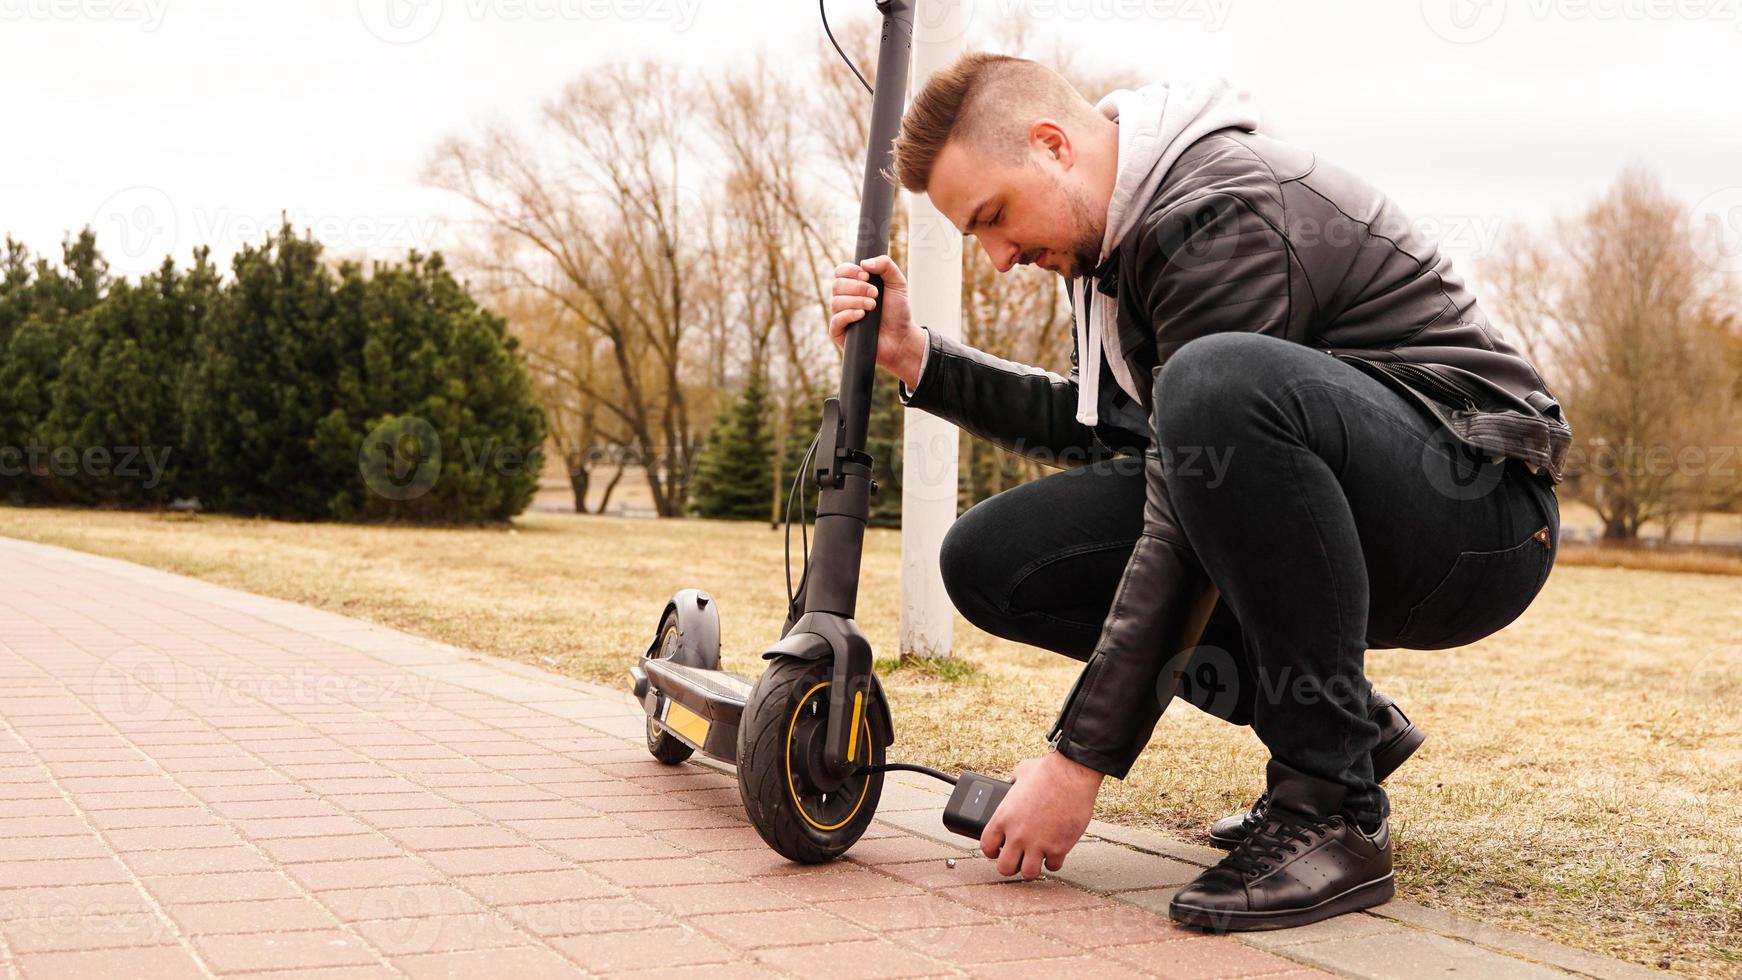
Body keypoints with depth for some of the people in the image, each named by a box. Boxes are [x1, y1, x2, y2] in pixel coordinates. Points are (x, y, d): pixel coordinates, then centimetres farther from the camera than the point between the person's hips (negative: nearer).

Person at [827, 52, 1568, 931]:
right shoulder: (1121, 226, 8)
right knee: (990, 560, -4)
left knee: (1219, 382, -39)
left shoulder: (1224, 213, -22)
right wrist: (916, 357, 7)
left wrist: (1080, 759, -22)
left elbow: (1194, 507, -25)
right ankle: (1340, 724, 4)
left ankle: (1332, 812, -24)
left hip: (1479, 509, -9)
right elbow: (1105, 431, 19)